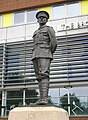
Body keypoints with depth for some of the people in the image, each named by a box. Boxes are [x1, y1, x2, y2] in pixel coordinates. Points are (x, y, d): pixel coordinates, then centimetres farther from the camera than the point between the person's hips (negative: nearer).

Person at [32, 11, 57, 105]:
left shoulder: (49, 29, 9)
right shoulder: (36, 33, 30)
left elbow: (54, 43, -3)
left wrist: (49, 55, 3)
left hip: (44, 54, -7)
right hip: (35, 56, 7)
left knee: (44, 75, -21)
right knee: (39, 77, -2)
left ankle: (44, 98, -29)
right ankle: (42, 99, -5)